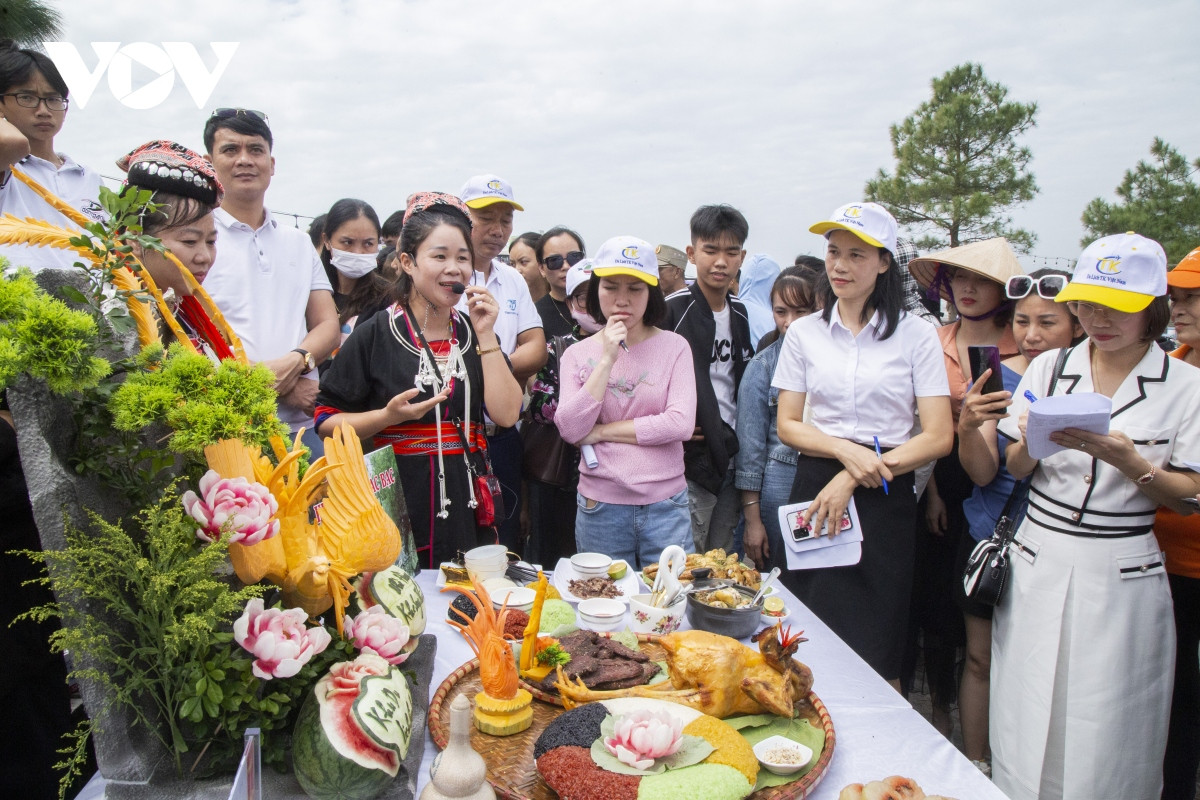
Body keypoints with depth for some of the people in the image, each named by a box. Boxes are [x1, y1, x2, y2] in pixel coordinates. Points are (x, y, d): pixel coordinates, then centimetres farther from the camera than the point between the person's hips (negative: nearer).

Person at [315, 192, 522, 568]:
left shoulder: (473, 332, 8)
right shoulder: (376, 334, -4)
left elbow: (506, 414, -4)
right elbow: (326, 421, -2)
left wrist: (485, 335, -6)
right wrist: (389, 416, -18)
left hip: (467, 506, 4)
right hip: (398, 504, -3)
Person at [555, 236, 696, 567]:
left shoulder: (674, 346, 0)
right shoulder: (578, 354, 3)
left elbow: (681, 423, -12)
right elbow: (570, 430, -9)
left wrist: (602, 431, -8)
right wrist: (607, 360, -14)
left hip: (665, 505, -1)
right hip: (600, 508, 1)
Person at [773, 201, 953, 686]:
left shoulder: (917, 336, 1)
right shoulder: (803, 334, 7)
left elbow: (939, 437, -4)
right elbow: (787, 426, 5)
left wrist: (853, 480, -13)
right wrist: (845, 450, -15)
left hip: (886, 498, -1)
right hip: (815, 490, 2)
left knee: (876, 655, 4)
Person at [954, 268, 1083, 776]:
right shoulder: (997, 377, -2)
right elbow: (983, 473, -10)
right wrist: (968, 427, -30)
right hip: (992, 538, 1)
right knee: (982, 659, 9)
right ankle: (976, 770, 26)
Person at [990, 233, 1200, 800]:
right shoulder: (1049, 368, 5)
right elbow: (1015, 469, 7)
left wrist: (1127, 460, -21)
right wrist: (1032, 443, -16)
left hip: (1121, 575, -2)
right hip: (1038, 564, 2)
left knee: (1105, 736, 6)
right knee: (1028, 722, 9)